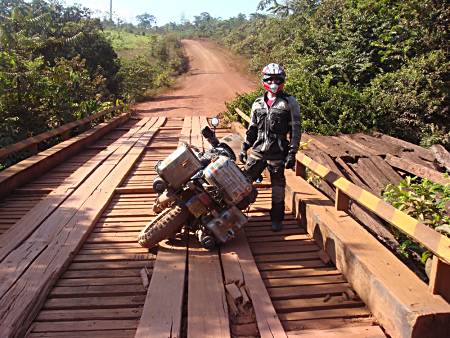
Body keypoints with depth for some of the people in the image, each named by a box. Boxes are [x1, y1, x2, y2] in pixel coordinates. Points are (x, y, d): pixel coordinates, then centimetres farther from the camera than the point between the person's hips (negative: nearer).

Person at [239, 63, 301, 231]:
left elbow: (295, 130, -6)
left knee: (278, 186, 7)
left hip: (278, 153, -4)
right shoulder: (258, 103, 10)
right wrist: (244, 147, 12)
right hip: (258, 150, 4)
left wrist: (292, 153, -11)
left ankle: (277, 219, 22)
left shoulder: (290, 102, -3)